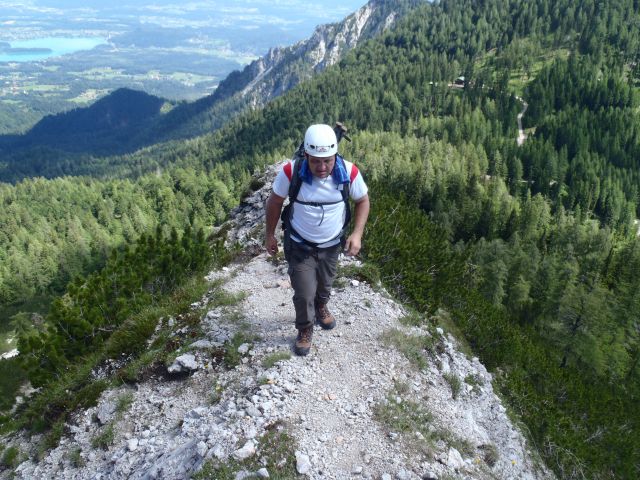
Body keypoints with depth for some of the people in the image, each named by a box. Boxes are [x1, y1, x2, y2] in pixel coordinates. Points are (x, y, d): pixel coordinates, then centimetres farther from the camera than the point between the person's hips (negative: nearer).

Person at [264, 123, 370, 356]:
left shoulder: (349, 172, -24)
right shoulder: (291, 172, -27)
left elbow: (363, 201, -5)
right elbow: (274, 202, -9)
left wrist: (357, 234, -15)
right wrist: (269, 235, 0)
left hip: (331, 245, 2)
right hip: (299, 245, -2)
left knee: (325, 285, 24)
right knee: (304, 293, 1)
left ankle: (321, 308, 58)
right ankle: (305, 330, 31)